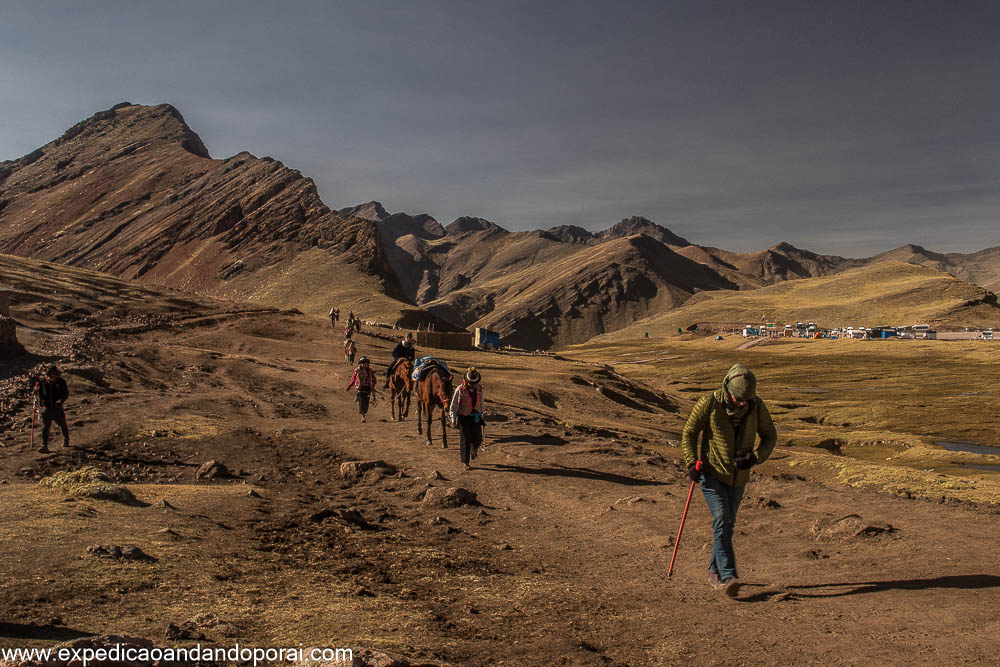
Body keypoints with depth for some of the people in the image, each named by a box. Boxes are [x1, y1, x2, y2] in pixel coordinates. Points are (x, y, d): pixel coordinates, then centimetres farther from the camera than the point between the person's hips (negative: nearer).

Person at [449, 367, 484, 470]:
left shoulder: (479, 388, -2)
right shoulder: (460, 390, -14)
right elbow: (453, 406, -12)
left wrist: (481, 415, 17)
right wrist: (453, 419, -21)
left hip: (476, 417, 3)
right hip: (463, 417, -3)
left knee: (477, 440, 2)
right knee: (465, 440, -3)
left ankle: (473, 452, 37)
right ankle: (466, 463, 8)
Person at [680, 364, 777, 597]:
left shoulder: (756, 406, -10)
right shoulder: (709, 403, -19)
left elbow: (770, 435, 3)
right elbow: (689, 433, -7)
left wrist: (755, 457, -16)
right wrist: (692, 463, -18)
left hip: (738, 477, 4)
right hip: (712, 474, -4)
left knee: (727, 523, 13)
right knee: (722, 519, -18)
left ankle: (714, 571, 29)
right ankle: (728, 577, -19)